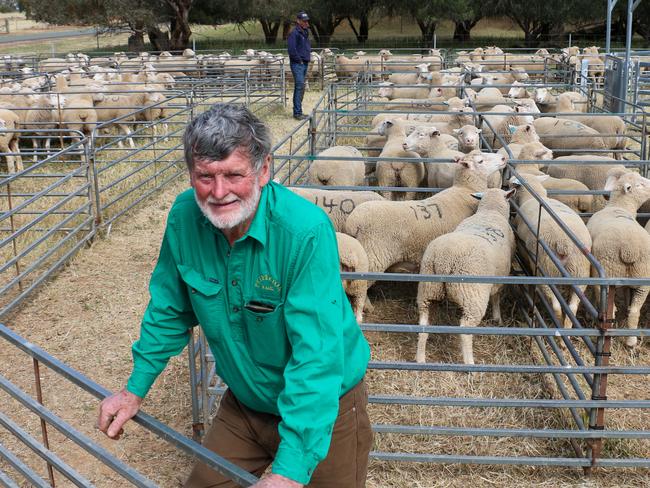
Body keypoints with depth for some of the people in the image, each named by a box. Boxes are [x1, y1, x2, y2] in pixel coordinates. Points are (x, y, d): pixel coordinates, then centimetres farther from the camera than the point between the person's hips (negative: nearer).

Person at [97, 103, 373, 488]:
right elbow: (170, 310, 3)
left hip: (324, 408, -4)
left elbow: (317, 354, -33)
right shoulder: (184, 216, -13)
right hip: (245, 403, 5)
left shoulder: (306, 232, -31)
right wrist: (135, 389, 5)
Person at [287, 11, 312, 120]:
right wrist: (299, 60, -14)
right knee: (300, 86, -13)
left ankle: (297, 111, 16)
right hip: (297, 64, -9)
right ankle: (298, 112, -13)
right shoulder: (294, 33, -12)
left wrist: (308, 57, 15)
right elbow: (291, 49, -20)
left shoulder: (305, 33, 17)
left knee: (300, 87, 11)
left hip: (305, 64, 9)